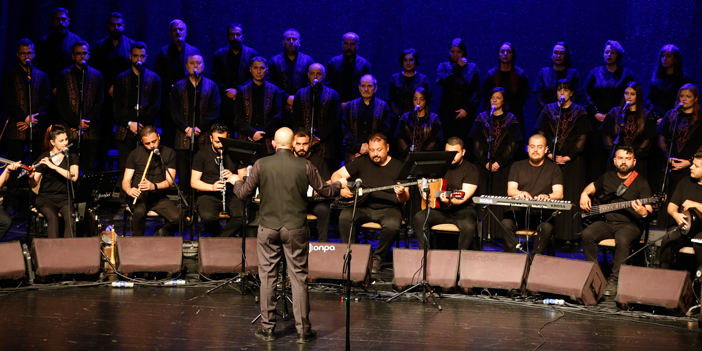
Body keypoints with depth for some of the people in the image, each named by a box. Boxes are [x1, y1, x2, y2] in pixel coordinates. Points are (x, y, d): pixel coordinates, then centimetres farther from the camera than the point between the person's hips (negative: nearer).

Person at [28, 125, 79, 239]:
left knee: (70, 217, -32)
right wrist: (31, 177, -21)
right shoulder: (43, 158, 4)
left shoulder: (72, 157, 6)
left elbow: (74, 177, -13)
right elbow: (34, 185, 3)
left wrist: (53, 166, -20)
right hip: (46, 197, -1)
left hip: (65, 198, 1)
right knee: (52, 217, -33)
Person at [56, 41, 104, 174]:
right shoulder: (64, 75, 8)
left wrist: (88, 121, -8)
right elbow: (62, 104, 2)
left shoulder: (96, 75, 12)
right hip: (70, 130, -1)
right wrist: (77, 123, -9)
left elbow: (100, 102, 7)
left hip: (90, 130, 1)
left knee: (89, 170, 0)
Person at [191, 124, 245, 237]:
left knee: (243, 216, -30)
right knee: (208, 217, -34)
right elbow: (193, 182, 0)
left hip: (231, 194, 2)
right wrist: (212, 187, -19)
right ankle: (226, 237, -2)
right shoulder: (202, 154, 3)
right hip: (208, 195, -1)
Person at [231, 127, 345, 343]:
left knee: (267, 278, 9)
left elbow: (244, 194, 0)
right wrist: (340, 184, 25)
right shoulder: (304, 166, -6)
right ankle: (303, 330, 7)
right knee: (298, 278, 4)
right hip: (295, 229, 0)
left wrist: (236, 181, 22)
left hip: (268, 228, 1)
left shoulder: (261, 165, -5)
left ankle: (268, 328, 14)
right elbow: (325, 191, 4)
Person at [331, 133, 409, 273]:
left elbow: (405, 199, -3)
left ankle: (377, 258, -11)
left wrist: (401, 194, -27)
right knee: (344, 217, -28)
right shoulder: (362, 163, 9)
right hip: (363, 207, 2)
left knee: (392, 225, -35)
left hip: (388, 209, -2)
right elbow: (337, 175, 10)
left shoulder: (397, 167, 2)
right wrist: (341, 188, -11)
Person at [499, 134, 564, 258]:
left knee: (547, 227, -36)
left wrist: (547, 196, -23)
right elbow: (510, 190, 6)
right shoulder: (517, 166, 18)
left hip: (542, 212, -1)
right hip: (519, 210, 1)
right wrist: (520, 194, -19)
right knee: (506, 223, -33)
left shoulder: (553, 169, 14)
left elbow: (559, 194, 1)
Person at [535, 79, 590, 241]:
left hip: (572, 160, -2)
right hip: (551, 159, 2)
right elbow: (541, 134, 7)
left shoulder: (579, 112, 5)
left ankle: (569, 235, -3)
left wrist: (569, 156, -11)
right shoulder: (549, 109, 11)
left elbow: (582, 138, 0)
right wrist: (548, 153, -7)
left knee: (571, 196, -4)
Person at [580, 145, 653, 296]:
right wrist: (584, 195, 9)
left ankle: (614, 280, -27)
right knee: (587, 234, -25)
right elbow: (591, 187, 32)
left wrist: (644, 212, -31)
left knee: (622, 240, -37)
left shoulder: (641, 182, 2)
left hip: (630, 224, -4)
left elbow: (649, 209, -6)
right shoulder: (607, 177, 16)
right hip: (606, 222, 4)